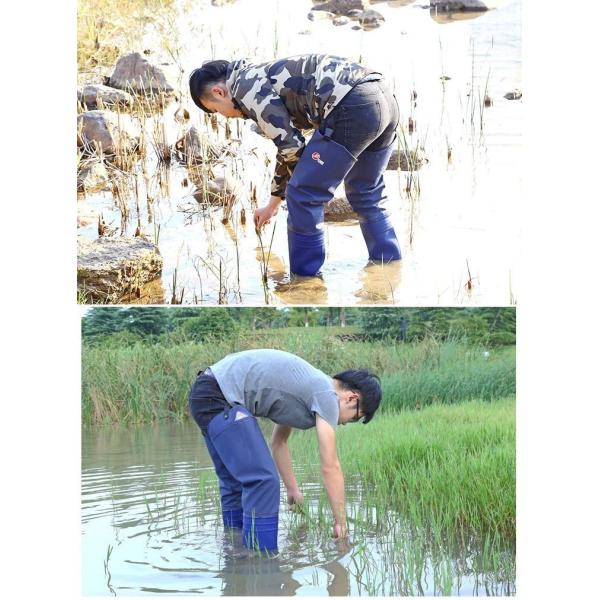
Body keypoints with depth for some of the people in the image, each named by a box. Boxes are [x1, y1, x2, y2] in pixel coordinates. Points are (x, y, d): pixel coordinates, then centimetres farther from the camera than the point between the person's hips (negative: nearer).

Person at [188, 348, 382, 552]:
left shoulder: (307, 387, 20)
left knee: (235, 481, 20)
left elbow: (278, 442, 31)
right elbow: (330, 468, -7)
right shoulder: (326, 395, -7)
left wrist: (293, 489, 36)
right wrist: (340, 523, -1)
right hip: (221, 397, -11)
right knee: (263, 480, -13)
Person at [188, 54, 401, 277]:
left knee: (303, 196, 2)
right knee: (365, 194, 26)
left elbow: (291, 147, -1)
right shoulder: (266, 76, 31)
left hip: (352, 108, -10)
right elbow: (287, 145, 40)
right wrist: (273, 203, 47)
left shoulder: (245, 86, 2)